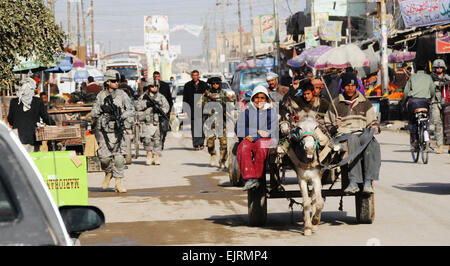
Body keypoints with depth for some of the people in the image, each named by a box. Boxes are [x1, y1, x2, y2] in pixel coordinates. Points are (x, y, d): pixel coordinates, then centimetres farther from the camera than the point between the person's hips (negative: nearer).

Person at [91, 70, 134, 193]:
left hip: (117, 131, 0)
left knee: (119, 157, -7)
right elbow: (93, 114, 6)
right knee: (104, 157, -7)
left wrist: (121, 116, -17)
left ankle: (118, 183, 2)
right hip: (103, 131, 0)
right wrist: (101, 108, -11)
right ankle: (108, 173, 25)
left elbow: (131, 110, -2)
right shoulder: (101, 96, 6)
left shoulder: (122, 94, 4)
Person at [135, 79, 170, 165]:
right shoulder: (143, 96, 7)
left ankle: (156, 158, 11)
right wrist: (146, 104, -13)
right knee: (147, 139, -15)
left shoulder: (161, 97, 10)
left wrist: (161, 110, -17)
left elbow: (166, 106, 2)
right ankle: (149, 154, 5)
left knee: (157, 140, 3)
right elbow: (137, 107, 2)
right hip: (147, 122, -1)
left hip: (157, 123, 1)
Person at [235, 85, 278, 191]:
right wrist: (257, 132, -6)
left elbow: (272, 132, 1)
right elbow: (238, 129, 6)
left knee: (260, 146, -39)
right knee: (243, 148, -36)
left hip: (265, 140, -2)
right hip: (249, 139, 2)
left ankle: (256, 178, -43)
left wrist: (254, 138, -11)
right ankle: (249, 178, -49)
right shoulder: (246, 112, 19)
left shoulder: (271, 112, 14)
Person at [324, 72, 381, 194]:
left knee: (372, 143, -36)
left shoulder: (365, 103, 21)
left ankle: (368, 182, -44)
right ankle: (354, 183, -47)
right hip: (342, 136, -2)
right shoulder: (336, 104, 15)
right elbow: (327, 125, 19)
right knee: (353, 139, -40)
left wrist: (375, 128, -1)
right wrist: (334, 127, -4)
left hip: (363, 134, 2)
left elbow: (373, 122, 23)